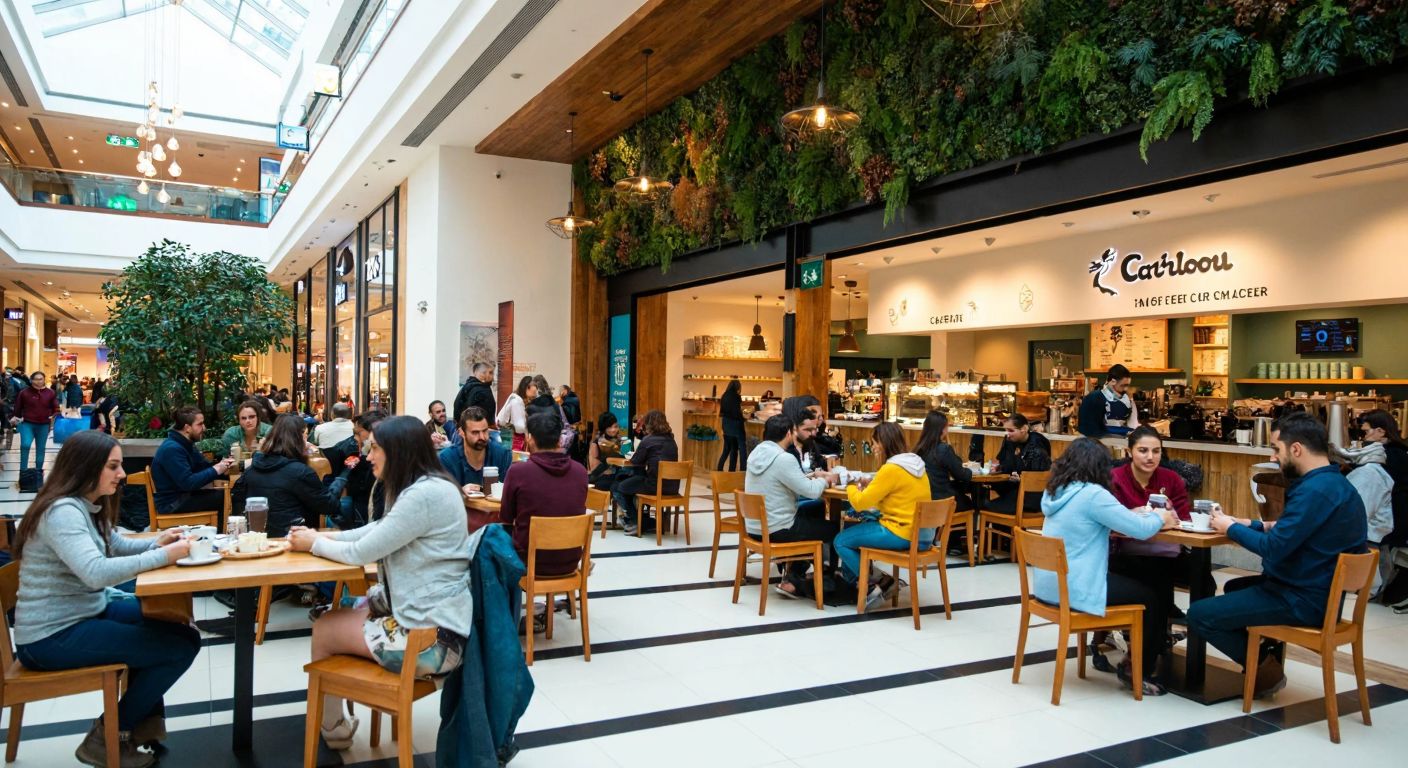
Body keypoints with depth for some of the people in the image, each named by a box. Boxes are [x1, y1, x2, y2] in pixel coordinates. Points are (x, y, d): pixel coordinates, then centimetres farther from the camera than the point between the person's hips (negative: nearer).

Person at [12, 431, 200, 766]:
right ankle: (108, 737, 4)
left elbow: (117, 545, 20)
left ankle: (144, 720, 24)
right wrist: (164, 556, -31)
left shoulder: (87, 506, 9)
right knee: (181, 647, -14)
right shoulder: (63, 511, -23)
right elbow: (96, 573, -36)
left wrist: (156, 542, 0)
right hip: (52, 636, -10)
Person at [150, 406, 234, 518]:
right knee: (224, 498, -18)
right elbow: (188, 483, -27)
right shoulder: (172, 448, -22)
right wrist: (215, 470, -20)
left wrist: (220, 465, -7)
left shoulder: (185, 444, 9)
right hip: (172, 503, -9)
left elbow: (204, 466, 14)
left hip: (183, 495, 9)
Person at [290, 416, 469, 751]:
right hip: (426, 614, 9)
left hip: (431, 635, -9)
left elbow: (363, 552, -16)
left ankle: (331, 728, 29)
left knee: (323, 629, 6)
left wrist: (315, 544, 1)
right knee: (336, 615, 17)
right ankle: (334, 720, 33)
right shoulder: (423, 488, 11)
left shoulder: (425, 495, -22)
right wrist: (320, 535, 11)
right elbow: (375, 533, 21)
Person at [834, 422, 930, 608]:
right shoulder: (915, 463, 9)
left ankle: (875, 585, 5)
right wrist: (869, 487, 11)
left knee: (841, 541, -1)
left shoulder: (891, 469, -18)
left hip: (903, 536, -10)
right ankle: (850, 577, 28)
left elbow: (859, 503, -13)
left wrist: (851, 486, 6)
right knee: (852, 529, 21)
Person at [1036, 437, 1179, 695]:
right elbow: (1140, 530, -15)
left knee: (1134, 582, 27)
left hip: (1047, 584, 9)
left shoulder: (1057, 491, 8)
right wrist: (1159, 518, 7)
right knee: (1150, 599, 12)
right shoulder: (1092, 494, -18)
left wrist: (1133, 514, 14)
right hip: (1072, 590, -9)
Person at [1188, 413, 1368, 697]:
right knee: (1234, 587, 32)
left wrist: (1230, 528, -11)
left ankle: (1266, 667, 4)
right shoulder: (1332, 483, 10)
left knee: (1198, 615, -12)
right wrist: (1252, 525, 5)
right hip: (1316, 589, 11)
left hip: (1304, 600, -11)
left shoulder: (1315, 491, -25)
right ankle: (1267, 656, 19)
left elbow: (1273, 549, -27)